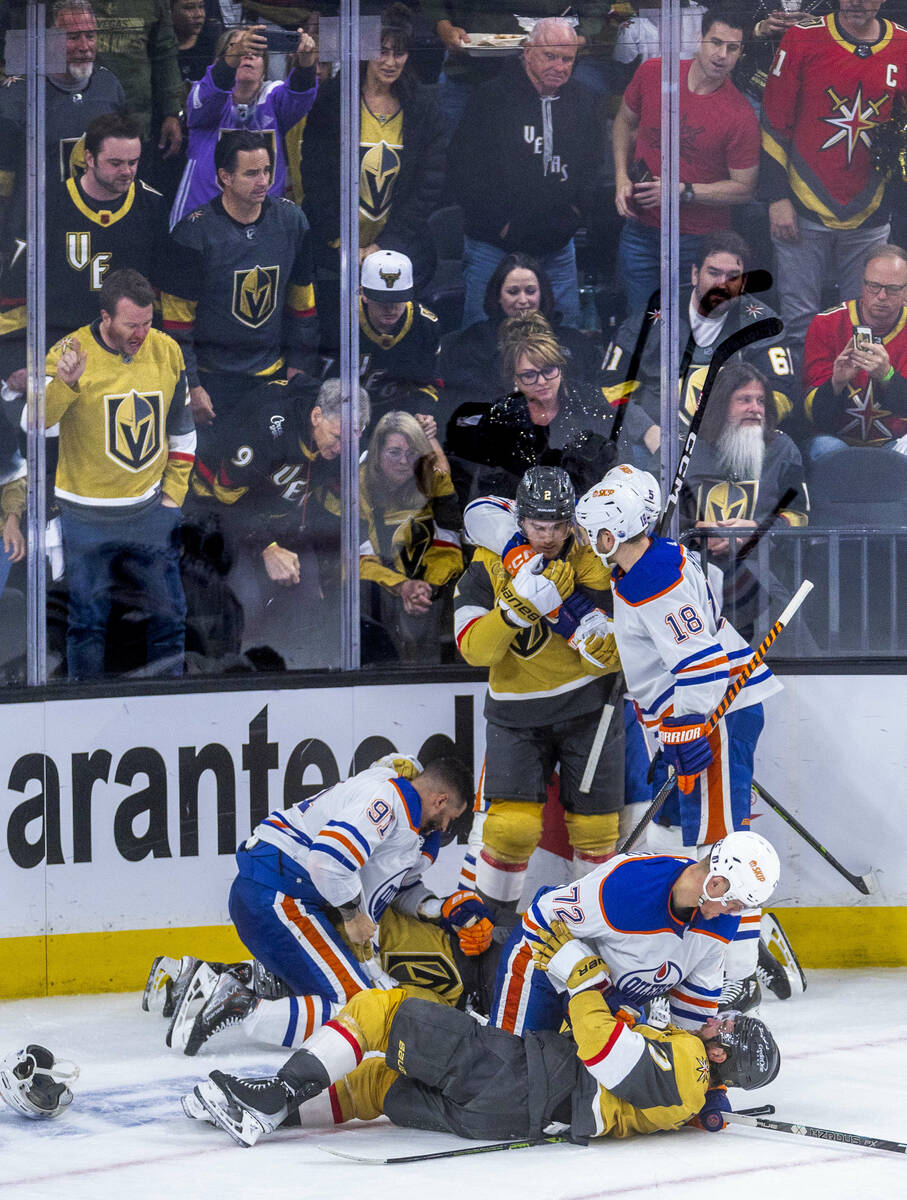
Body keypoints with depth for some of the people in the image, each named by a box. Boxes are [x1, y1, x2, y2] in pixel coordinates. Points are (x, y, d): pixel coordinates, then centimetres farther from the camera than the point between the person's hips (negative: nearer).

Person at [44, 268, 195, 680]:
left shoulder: (166, 351, 1)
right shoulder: (71, 352, -12)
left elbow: (181, 428, 13)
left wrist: (174, 490, 9)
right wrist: (64, 383, -39)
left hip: (151, 509, 3)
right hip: (86, 516, -3)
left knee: (168, 615, 8)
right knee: (87, 622, 5)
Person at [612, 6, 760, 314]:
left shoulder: (740, 116, -17)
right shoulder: (652, 74, -7)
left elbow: (744, 188, -9)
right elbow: (625, 121, 13)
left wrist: (684, 192, -18)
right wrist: (622, 178, 1)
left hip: (699, 241, -3)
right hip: (640, 227, 3)